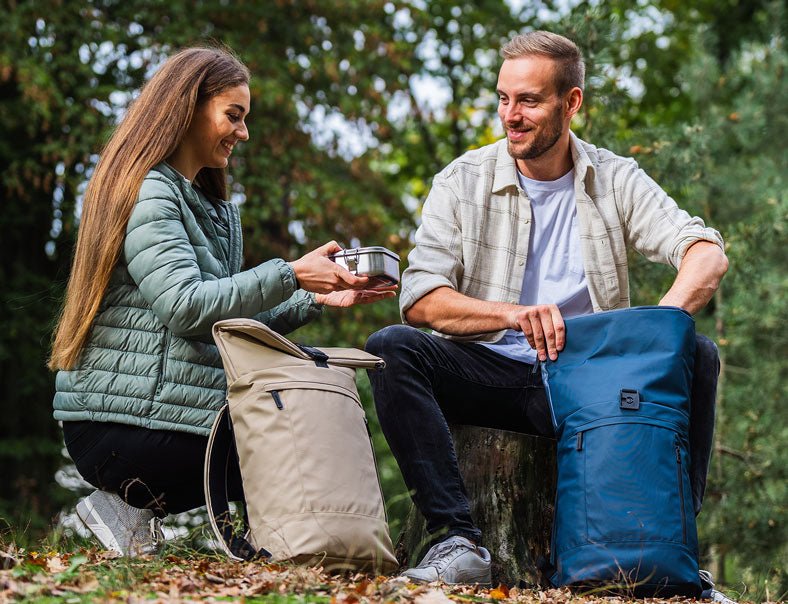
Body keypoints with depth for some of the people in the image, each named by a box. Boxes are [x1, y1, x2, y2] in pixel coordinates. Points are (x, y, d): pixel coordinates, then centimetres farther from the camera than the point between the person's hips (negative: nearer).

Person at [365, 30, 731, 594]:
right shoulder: (462, 182, 1)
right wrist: (513, 315, -28)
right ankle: (460, 542, -34)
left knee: (699, 355, -23)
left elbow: (709, 254, -9)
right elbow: (420, 298, -10)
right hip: (489, 373, -1)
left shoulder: (616, 181, 5)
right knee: (392, 347, -28)